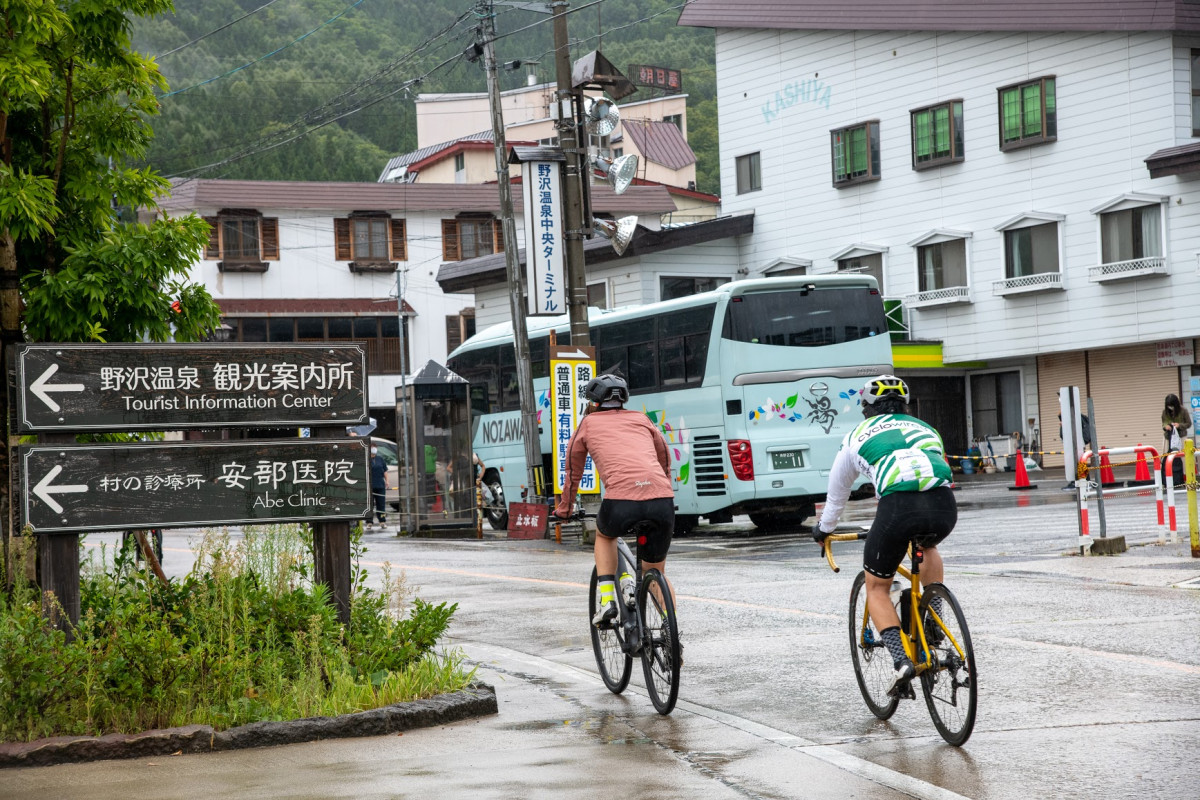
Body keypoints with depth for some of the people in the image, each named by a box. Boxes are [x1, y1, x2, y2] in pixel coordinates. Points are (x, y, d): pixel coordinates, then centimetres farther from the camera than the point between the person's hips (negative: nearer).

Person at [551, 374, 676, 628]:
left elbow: (573, 472, 30)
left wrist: (563, 510, 43)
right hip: (663, 500, 3)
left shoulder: (589, 423, 23)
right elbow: (665, 462, 38)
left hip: (621, 498, -2)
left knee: (604, 534, 32)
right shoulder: (642, 419, 29)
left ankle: (607, 600, 15)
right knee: (656, 572, 21)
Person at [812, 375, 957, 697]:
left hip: (898, 506, -3)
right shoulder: (925, 429, 34)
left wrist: (823, 530, 59)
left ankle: (901, 660, -2)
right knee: (929, 547, 40)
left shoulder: (859, 435, 26)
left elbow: (837, 492, 40)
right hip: (944, 506, 3)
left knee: (876, 588, 18)